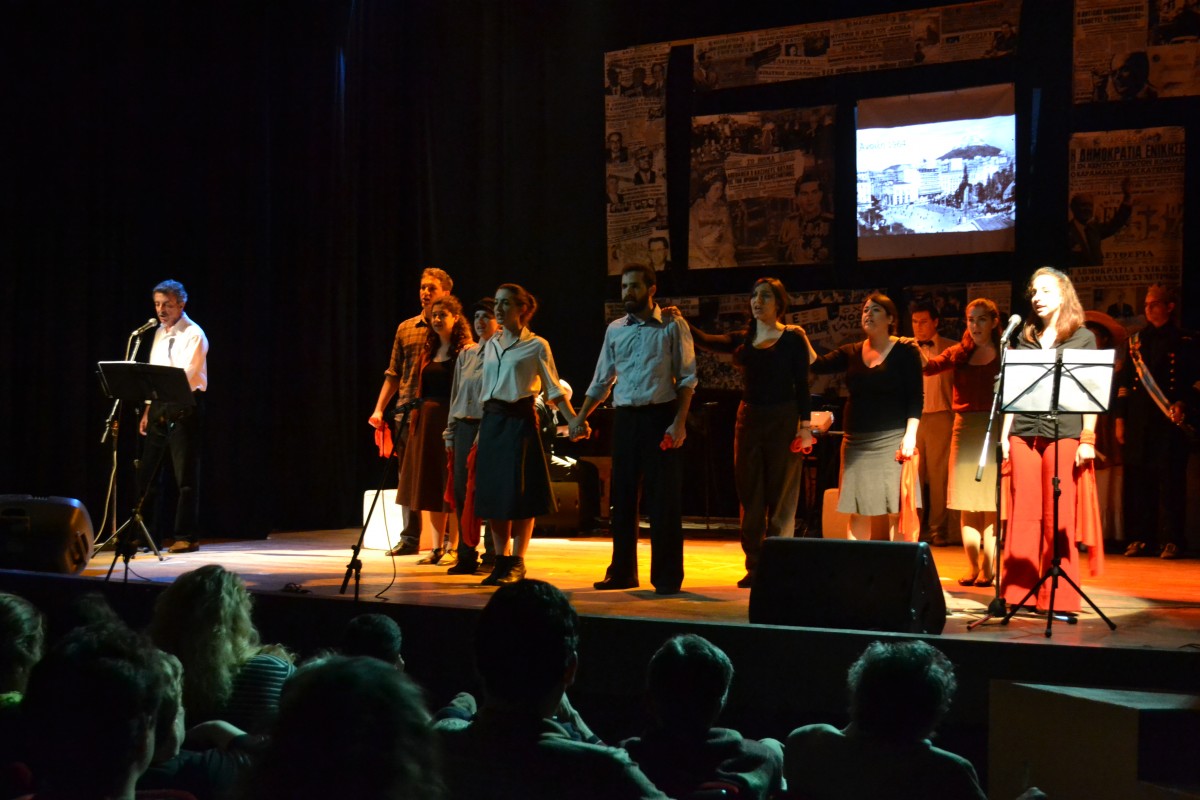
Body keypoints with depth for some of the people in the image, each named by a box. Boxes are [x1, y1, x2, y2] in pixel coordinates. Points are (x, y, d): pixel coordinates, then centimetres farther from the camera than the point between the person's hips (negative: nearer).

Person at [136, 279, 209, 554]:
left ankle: (187, 536, 2)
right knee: (147, 474, 9)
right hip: (161, 408, 8)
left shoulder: (193, 335, -9)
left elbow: (186, 376, -20)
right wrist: (148, 410, 15)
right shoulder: (160, 333, 15)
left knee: (186, 476, -3)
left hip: (184, 408, -8)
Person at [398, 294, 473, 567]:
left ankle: (453, 548, 3)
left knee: (452, 485, -3)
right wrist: (415, 417, 10)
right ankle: (437, 547, 15)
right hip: (427, 419, 7)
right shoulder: (429, 350, 14)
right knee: (431, 484, 8)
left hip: (452, 420, -7)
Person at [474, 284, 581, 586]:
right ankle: (501, 561, 11)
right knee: (492, 492, 4)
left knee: (520, 493, -5)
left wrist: (573, 421, -11)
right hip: (492, 422, 6)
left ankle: (517, 563, 3)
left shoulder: (537, 346, -2)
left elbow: (554, 389, -1)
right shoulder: (490, 345, 14)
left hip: (520, 420, -6)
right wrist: (481, 429, 18)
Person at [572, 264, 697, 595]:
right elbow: (601, 380, 17)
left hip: (661, 417, -4)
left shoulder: (672, 328, -2)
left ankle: (667, 577, 5)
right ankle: (622, 571, 18)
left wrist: (679, 422, -13)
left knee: (664, 498, -3)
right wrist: (581, 417, 12)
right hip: (625, 418, 5)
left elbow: (687, 378, -4)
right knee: (622, 496, 8)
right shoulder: (615, 330, 11)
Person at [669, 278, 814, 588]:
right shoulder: (743, 341, 10)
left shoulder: (793, 339, -2)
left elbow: (802, 385, -5)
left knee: (780, 497, -1)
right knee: (750, 495, 6)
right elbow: (708, 342, -5)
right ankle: (755, 566, 12)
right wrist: (683, 325, -22)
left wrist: (806, 427, -11)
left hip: (783, 420, -5)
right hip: (749, 420, 5)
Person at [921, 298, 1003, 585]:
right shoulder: (960, 354, 12)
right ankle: (973, 568, 11)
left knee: (991, 503, -5)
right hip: (964, 429, 4)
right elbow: (930, 366, -3)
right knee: (967, 504, 5)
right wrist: (917, 355, -23)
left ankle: (989, 568, -1)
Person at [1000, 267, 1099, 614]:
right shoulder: (1024, 338, 16)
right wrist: (1004, 435, 8)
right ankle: (1017, 592, 6)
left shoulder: (1082, 338, 6)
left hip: (1063, 433, -3)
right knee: (1023, 513, 2)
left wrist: (1088, 439, -7)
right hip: (1024, 432, 3)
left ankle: (1060, 598, 1)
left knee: (1059, 516, -3)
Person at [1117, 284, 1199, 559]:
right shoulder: (1136, 340, 16)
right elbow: (1125, 381, 16)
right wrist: (1120, 418, 11)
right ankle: (1142, 538, 10)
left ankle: (1172, 540, -1)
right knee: (1138, 479, 4)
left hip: (1169, 420, -4)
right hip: (1138, 421, 4)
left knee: (1170, 480, -5)